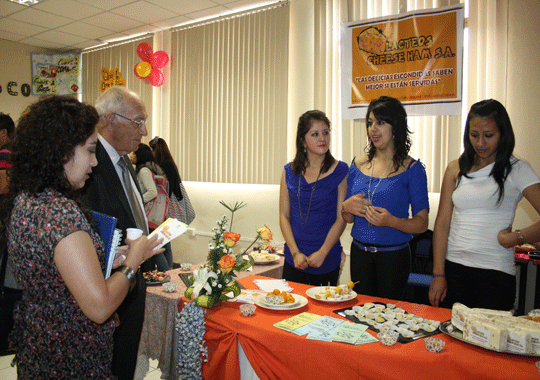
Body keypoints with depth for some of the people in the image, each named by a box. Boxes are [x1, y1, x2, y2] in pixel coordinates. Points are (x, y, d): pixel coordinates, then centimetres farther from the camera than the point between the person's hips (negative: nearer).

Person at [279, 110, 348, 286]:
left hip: (327, 261, -2)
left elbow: (341, 218, -7)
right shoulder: (290, 171, 3)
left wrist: (322, 253, -13)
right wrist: (295, 252, -7)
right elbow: (284, 216, 2)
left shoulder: (340, 171, -4)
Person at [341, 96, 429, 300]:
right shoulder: (358, 164, 6)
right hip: (359, 253, 3)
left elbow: (422, 224, -7)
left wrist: (391, 221, -23)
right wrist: (346, 207, -9)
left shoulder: (412, 169, -5)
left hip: (394, 256, -3)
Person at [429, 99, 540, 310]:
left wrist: (516, 237, -19)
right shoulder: (456, 169, 8)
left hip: (496, 274, -2)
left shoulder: (517, 170, 0)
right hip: (453, 268, 2)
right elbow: (442, 223, 4)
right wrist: (438, 274, 0)